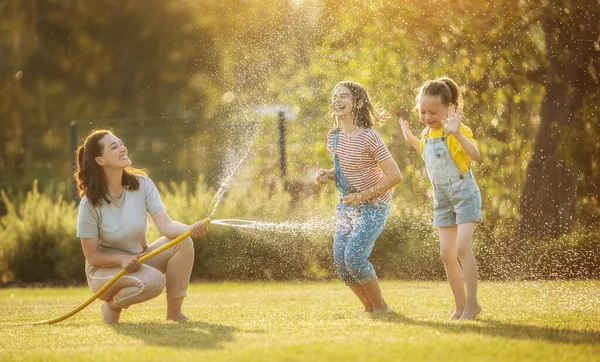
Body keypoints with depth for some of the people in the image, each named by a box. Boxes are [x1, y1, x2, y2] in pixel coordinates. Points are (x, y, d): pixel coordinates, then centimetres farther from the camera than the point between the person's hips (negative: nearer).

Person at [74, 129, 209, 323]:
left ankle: (174, 313, -12)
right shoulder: (90, 203, -18)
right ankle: (112, 305, -5)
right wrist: (123, 259, -30)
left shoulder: (142, 184, -9)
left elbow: (165, 225, -21)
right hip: (104, 269, -5)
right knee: (154, 281, -34)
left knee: (183, 242, -22)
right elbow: (92, 256, -13)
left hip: (140, 259, 5)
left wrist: (191, 229, -41)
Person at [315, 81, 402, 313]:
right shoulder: (333, 138, 2)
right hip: (346, 207, 7)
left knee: (354, 256, -19)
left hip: (372, 207, -7)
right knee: (340, 261, 0)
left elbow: (395, 176, -20)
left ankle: (381, 307, 0)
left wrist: (363, 196, -22)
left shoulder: (368, 138, -21)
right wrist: (327, 175, -3)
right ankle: (369, 307, 18)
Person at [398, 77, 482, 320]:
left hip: (464, 194, -8)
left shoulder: (455, 131, -16)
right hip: (442, 198, 8)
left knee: (462, 247, -19)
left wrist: (457, 133, -45)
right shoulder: (427, 133, 8)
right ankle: (461, 306, 14)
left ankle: (472, 303, -13)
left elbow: (475, 155, -33)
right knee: (447, 254, 5)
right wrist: (411, 139, 21)